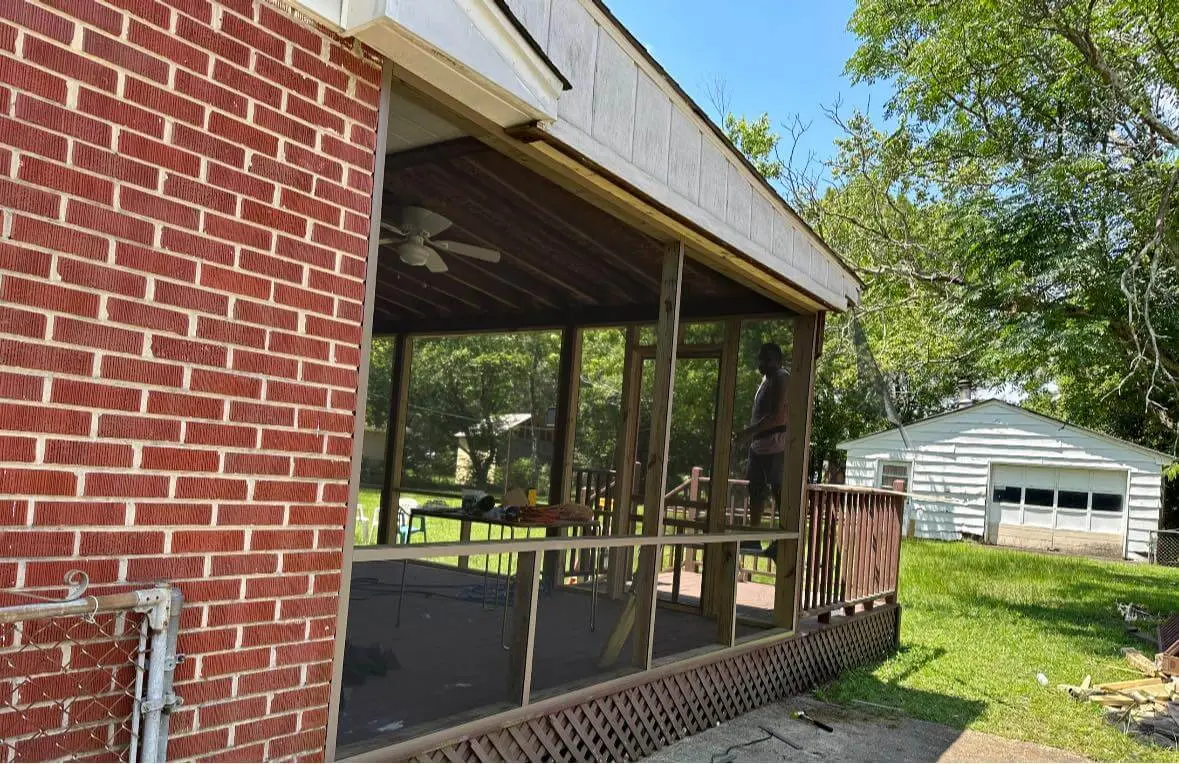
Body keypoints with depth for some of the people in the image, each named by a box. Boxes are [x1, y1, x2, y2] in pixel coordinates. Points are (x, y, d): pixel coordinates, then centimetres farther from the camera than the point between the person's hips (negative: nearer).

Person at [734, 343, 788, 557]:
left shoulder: (781, 379, -11)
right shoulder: (767, 379, 19)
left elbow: (777, 415, -20)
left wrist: (750, 431, -21)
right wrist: (752, 434, 22)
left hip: (775, 444, -10)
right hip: (759, 444, 10)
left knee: (779, 491, -8)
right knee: (756, 489, 12)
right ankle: (753, 538, 18)